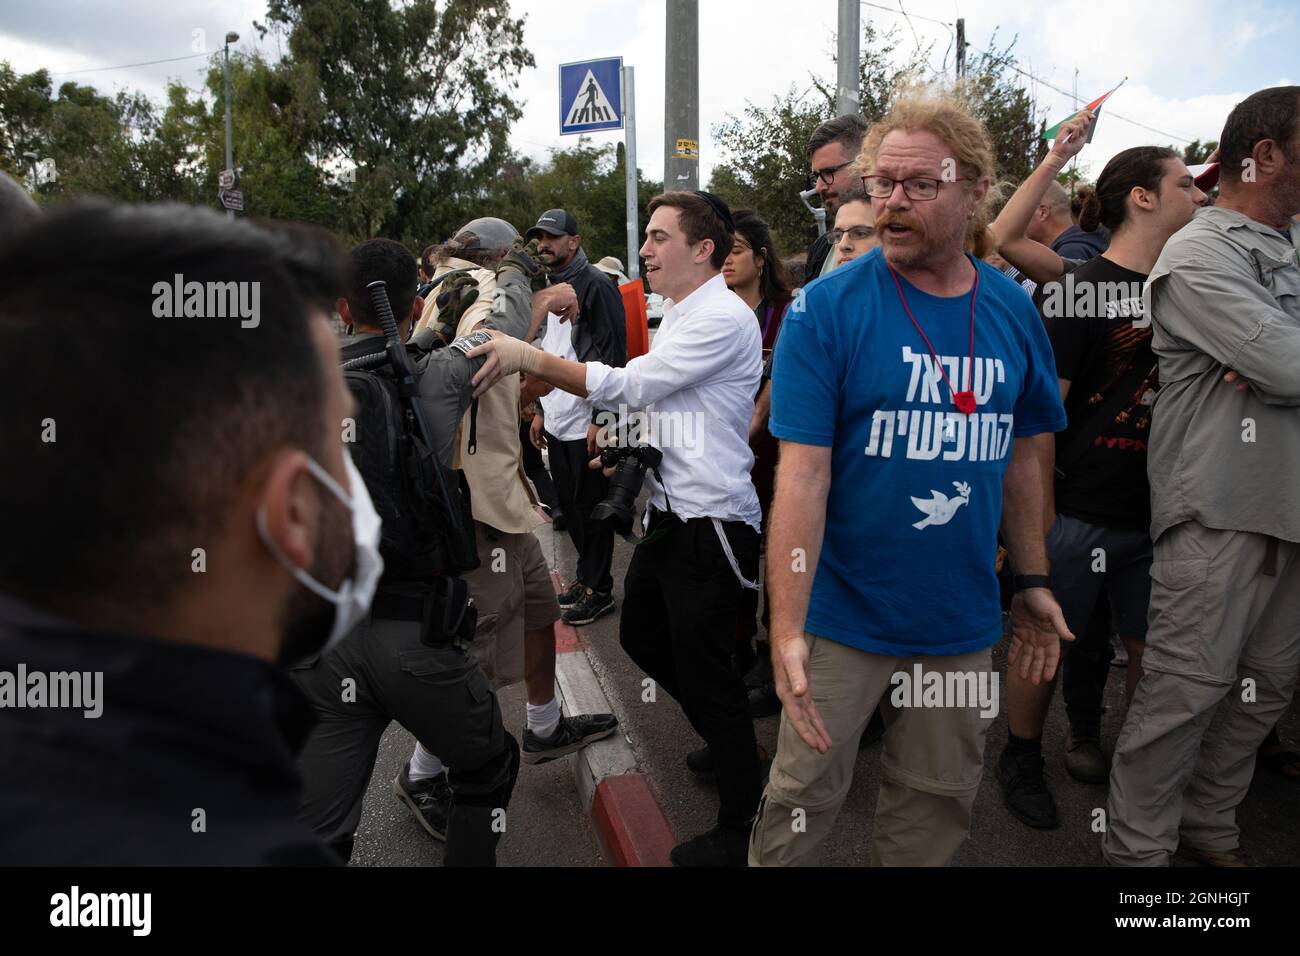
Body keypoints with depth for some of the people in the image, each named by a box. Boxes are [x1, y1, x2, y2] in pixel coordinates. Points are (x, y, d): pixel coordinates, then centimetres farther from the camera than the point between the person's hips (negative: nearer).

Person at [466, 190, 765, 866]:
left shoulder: (722, 318, -17)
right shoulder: (677, 316, 13)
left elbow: (630, 384, -21)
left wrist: (526, 357, -19)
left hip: (710, 524, -10)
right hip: (668, 512, 10)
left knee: (703, 669, 1)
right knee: (641, 637, 21)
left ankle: (739, 827, 22)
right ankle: (728, 742, 42)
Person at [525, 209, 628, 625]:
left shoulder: (596, 285, -11)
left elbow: (613, 356, -16)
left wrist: (600, 418, -19)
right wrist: (540, 410, 19)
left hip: (586, 423, -8)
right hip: (556, 422, 9)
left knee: (592, 507, 1)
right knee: (570, 505, 16)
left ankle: (598, 590, 13)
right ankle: (586, 575, 31)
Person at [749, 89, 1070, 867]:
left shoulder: (1014, 312, 1)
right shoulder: (828, 307, -12)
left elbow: (1021, 459, 11)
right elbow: (802, 474, -18)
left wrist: (1033, 581, 9)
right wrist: (788, 629, -23)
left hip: (962, 623, 4)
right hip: (845, 620, -4)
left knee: (937, 812, 19)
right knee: (802, 802, 9)